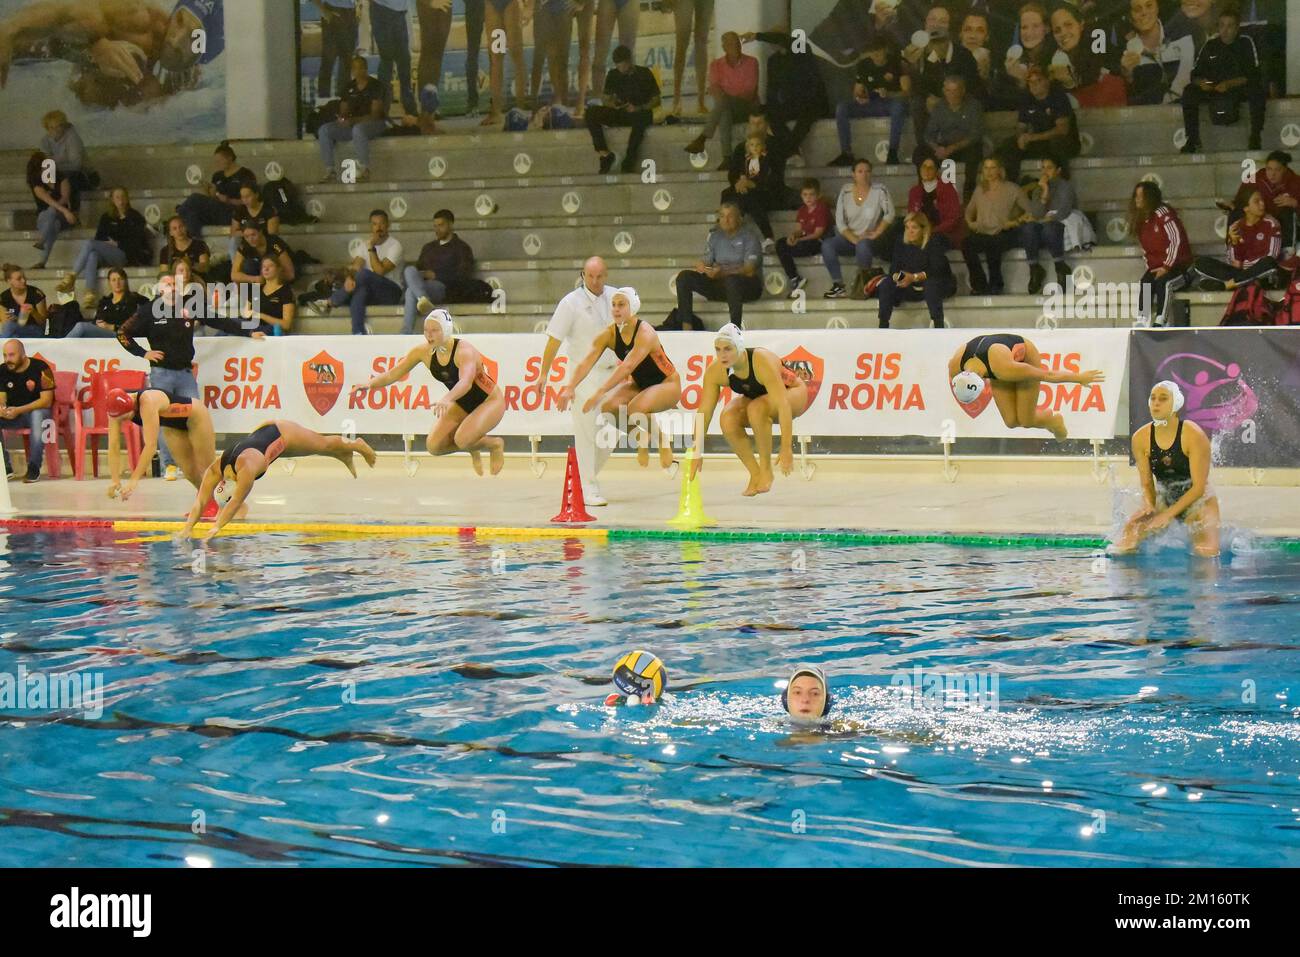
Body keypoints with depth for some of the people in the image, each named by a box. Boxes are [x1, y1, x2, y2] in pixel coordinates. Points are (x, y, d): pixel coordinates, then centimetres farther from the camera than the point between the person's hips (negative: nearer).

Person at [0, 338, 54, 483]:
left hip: (37, 411, -4)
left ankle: (34, 468, -31)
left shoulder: (40, 368, -14)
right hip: (12, 414, 4)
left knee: (38, 415, -38)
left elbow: (46, 401, -17)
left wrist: (19, 410, -26)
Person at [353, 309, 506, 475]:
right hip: (462, 404, 7)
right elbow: (393, 373, -10)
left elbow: (466, 382, -50)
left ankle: (495, 445, 2)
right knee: (434, 446, -9)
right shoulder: (424, 351, -13)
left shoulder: (464, 351, -31)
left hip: (490, 401, -7)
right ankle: (473, 450, 20)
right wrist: (370, 384, -29)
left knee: (463, 440, -31)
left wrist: (447, 399, -69)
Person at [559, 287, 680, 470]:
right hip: (639, 384, 6)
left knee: (636, 408, -34)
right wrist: (570, 388, -41)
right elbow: (586, 362, -23)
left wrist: (599, 393, -53)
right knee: (608, 406, -20)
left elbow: (627, 366, -43)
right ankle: (642, 442, 6)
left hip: (667, 384, -6)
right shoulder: (609, 334, -11)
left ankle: (663, 440, -3)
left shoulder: (645, 333, -29)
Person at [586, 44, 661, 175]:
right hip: (620, 114, 4)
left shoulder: (644, 73, -2)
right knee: (591, 112, -20)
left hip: (641, 113, -4)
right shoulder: (613, 75, 8)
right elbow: (607, 99, 15)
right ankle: (605, 153, -26)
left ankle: (629, 163, -39)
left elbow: (656, 100, -1)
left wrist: (639, 108, -19)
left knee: (640, 119, -43)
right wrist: (613, 104, -11)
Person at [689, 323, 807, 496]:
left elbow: (783, 406, -40)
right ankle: (755, 474, -11)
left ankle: (766, 471, -19)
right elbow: (704, 412, -17)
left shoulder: (763, 362, -37)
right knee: (728, 419, -25)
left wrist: (786, 449, -45)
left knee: (756, 408, -36)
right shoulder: (715, 371, -22)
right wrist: (697, 453, -19)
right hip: (756, 398, 5)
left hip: (792, 393, -5)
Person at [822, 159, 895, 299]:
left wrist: (875, 234, -14)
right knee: (827, 244, -25)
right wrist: (854, 239, -15)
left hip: (869, 238, -3)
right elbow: (840, 222, -3)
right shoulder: (845, 191, 0)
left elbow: (889, 213, -10)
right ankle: (838, 285, -22)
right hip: (849, 238, 3)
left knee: (862, 245, -38)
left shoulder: (879, 190, -5)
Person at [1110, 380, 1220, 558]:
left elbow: (1199, 487, -18)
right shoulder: (1141, 438, -7)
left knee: (1207, 553, -24)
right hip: (1163, 500, 3)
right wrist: (1148, 506, -23)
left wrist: (1168, 514, -25)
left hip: (1197, 501, -3)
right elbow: (1146, 484, -1)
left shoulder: (1193, 435, -19)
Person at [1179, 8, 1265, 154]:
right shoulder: (1210, 45, 5)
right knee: (1189, 91, -23)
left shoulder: (1246, 43, -3)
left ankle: (1255, 137, -27)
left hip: (1240, 88, -2)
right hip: (1213, 91, 2)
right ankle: (1192, 139, -22)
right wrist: (1201, 82, -21)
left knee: (1256, 89, -34)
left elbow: (1253, 75, -12)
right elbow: (1195, 74, 4)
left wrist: (1229, 84, -26)